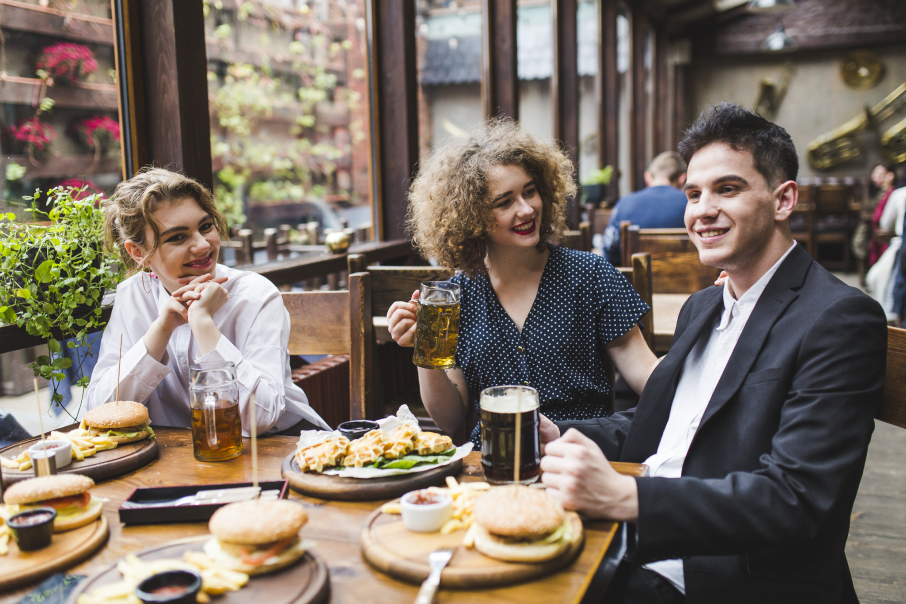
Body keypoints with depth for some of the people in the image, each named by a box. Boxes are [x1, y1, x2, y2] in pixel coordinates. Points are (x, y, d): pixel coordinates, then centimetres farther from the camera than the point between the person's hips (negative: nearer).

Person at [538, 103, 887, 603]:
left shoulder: (839, 319, -13)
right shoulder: (701, 308, 14)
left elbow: (795, 498, -23)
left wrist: (623, 497, -33)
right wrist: (560, 436, 1)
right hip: (637, 557, 7)